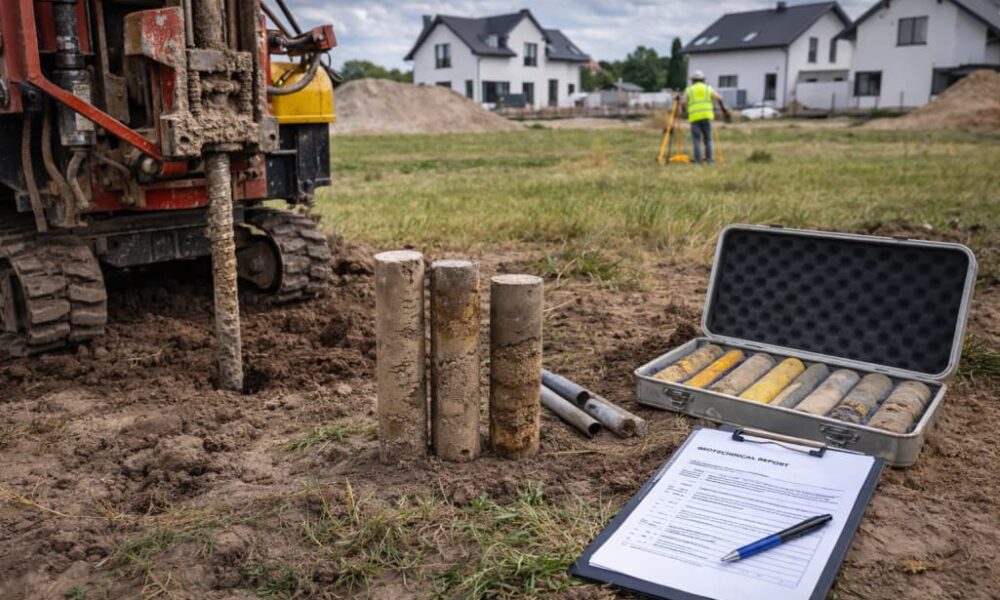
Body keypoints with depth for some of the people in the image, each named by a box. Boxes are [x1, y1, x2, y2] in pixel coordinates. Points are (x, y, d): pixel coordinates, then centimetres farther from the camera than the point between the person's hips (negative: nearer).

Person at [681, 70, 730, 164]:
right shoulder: (708, 88, 14)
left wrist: (686, 109, 17)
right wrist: (725, 110, 6)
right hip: (706, 116, 1)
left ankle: (698, 159, -6)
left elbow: (683, 103, -2)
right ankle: (709, 158, 4)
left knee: (697, 139, -1)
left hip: (694, 117, -1)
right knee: (708, 139, 8)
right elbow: (719, 98, 2)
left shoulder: (689, 90, 10)